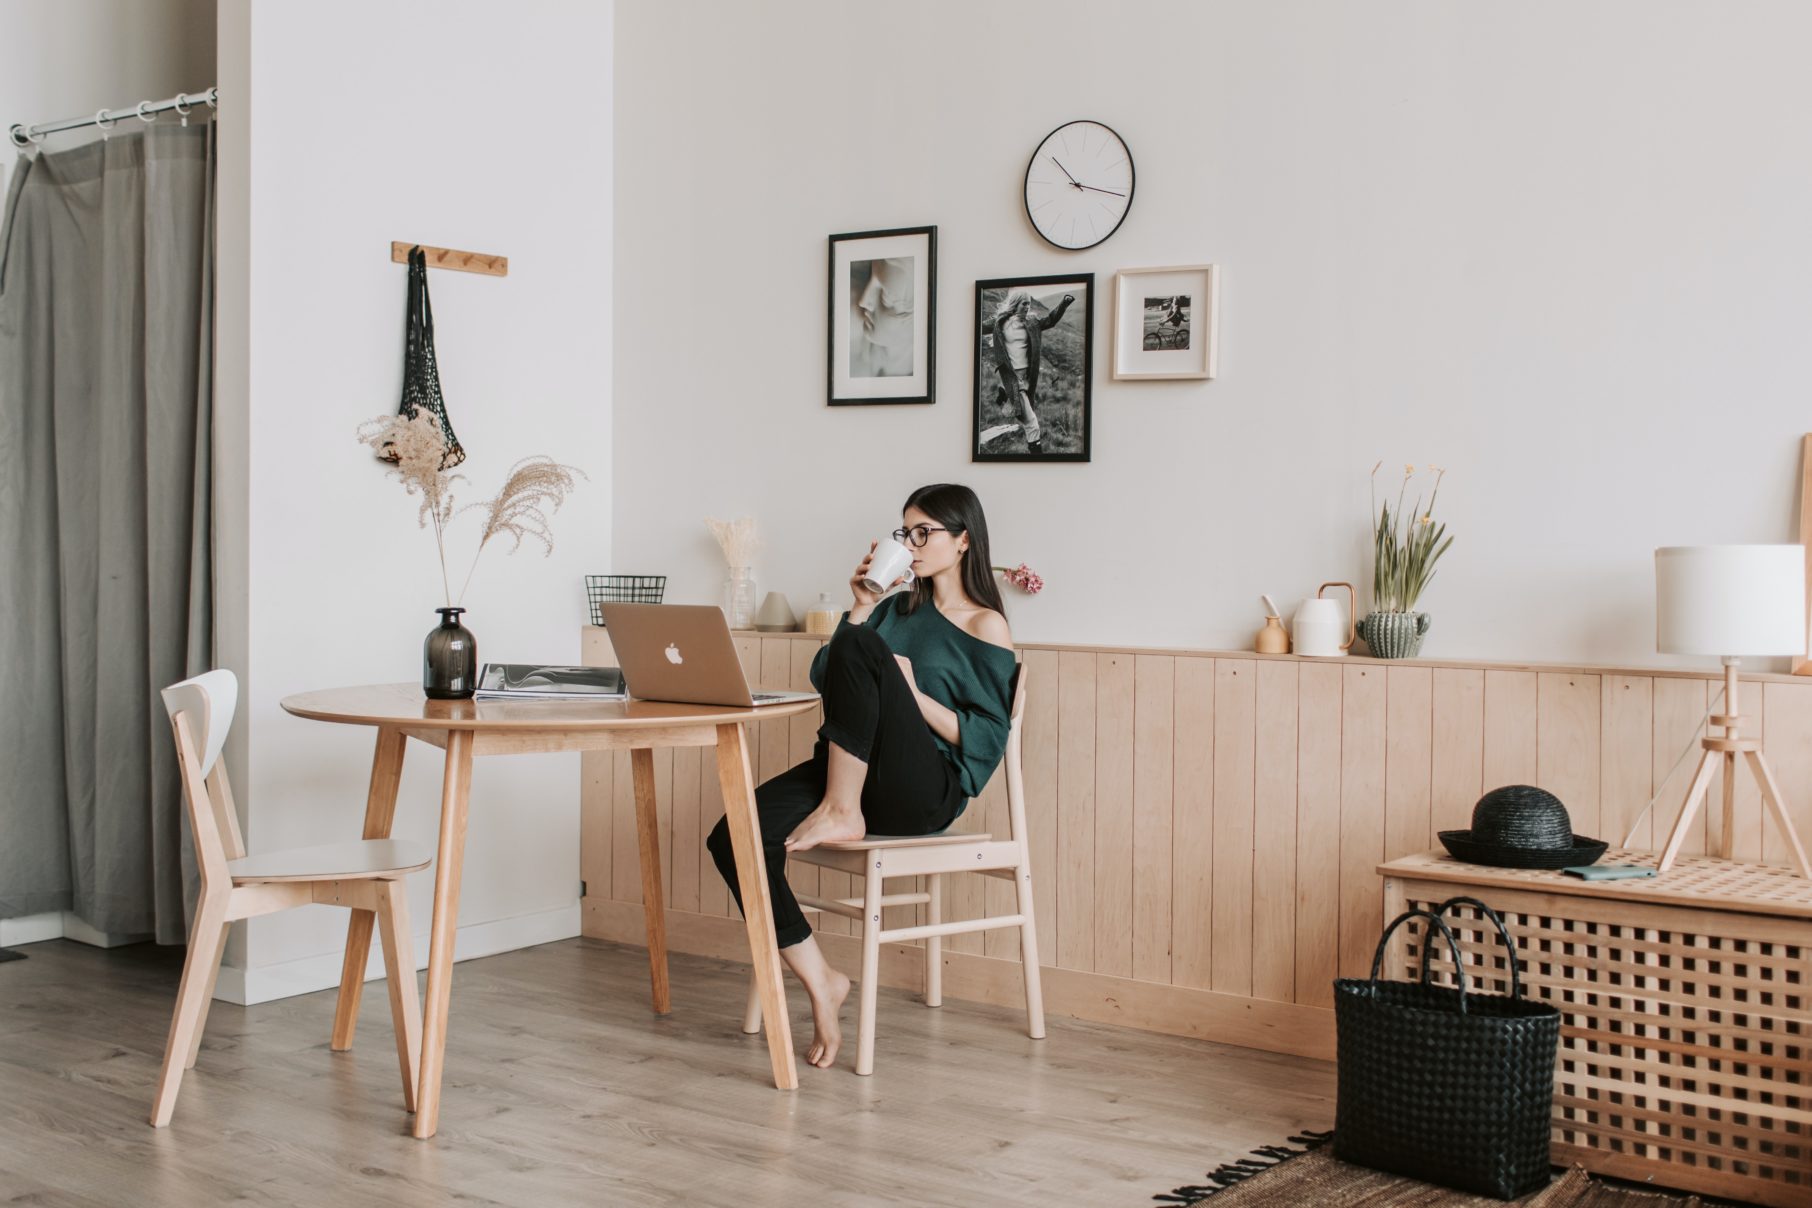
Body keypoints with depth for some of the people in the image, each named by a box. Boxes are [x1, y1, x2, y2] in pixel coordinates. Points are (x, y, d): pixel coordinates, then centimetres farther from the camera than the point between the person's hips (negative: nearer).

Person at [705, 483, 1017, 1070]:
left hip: (924, 792, -6)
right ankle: (819, 981, -11)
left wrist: (911, 693, -13)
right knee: (733, 839, -21)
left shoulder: (987, 629, 4)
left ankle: (842, 813, -23)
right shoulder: (898, 609, 23)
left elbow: (986, 742, -4)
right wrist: (861, 607, 6)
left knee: (860, 648, -30)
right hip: (850, 772, 6)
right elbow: (824, 680, 15)